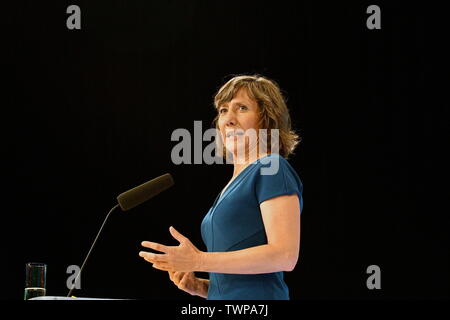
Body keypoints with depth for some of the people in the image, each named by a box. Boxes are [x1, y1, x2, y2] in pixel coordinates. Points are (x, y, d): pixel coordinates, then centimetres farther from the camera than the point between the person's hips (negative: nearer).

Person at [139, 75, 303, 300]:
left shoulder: (273, 171, -5)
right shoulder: (234, 183, 21)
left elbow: (285, 255, -17)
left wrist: (200, 260, -16)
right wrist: (199, 286, 5)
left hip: (256, 298, -8)